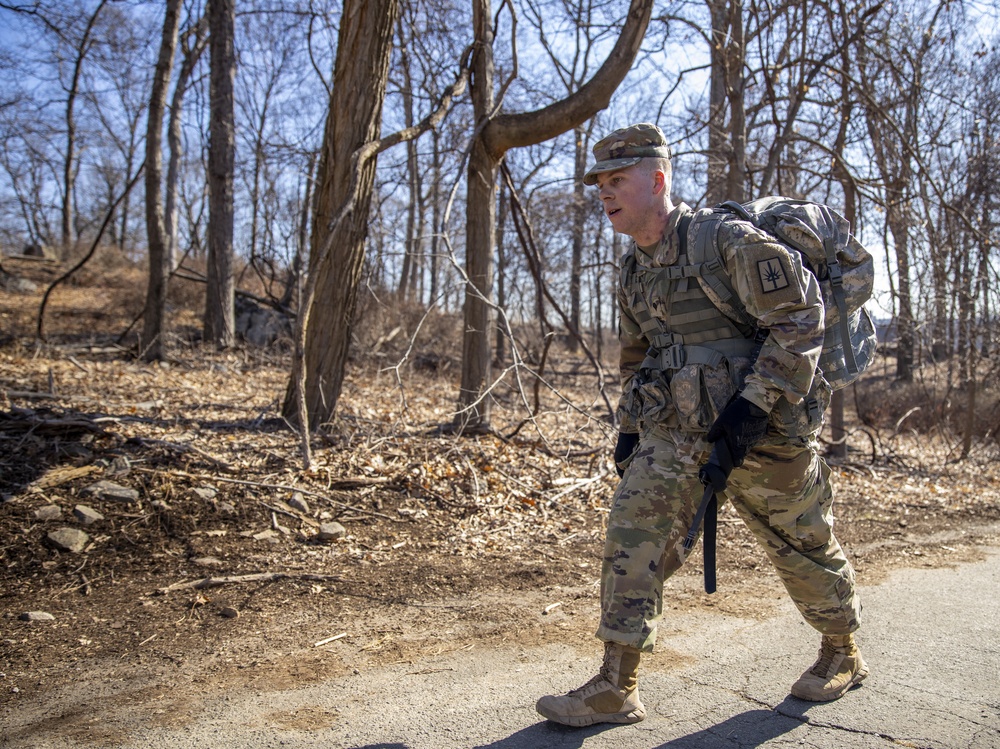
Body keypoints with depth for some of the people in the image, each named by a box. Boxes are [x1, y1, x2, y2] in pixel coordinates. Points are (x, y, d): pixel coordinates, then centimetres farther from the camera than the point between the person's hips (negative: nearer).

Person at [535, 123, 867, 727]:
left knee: (804, 547, 13)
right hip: (675, 437, 6)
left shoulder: (727, 241, -15)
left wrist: (754, 403, -24)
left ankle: (844, 655, 40)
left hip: (762, 434, -6)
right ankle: (616, 690, 1)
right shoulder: (635, 269, 10)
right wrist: (631, 425, 16)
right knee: (634, 537, -7)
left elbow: (801, 315, -18)